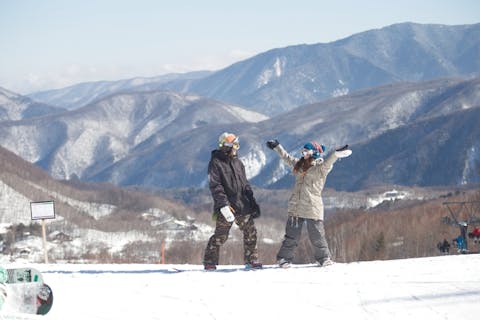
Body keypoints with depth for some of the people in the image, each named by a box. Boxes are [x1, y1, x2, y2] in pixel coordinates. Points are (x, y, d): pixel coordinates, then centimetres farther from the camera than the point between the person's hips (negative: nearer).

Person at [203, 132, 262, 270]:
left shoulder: (238, 163, 16)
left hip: (243, 206, 6)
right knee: (220, 235, -5)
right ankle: (209, 261, 6)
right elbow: (215, 186, -13)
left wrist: (252, 202, 17)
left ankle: (251, 259, 14)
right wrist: (224, 205, -22)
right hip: (226, 207, -6)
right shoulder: (215, 163, -5)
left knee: (250, 232, 3)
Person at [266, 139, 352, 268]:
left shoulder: (320, 167, -4)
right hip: (296, 207, 5)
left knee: (317, 235, 1)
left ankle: (324, 258, 16)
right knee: (291, 235, 10)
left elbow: (327, 163, -24)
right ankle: (284, 258, 18)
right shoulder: (299, 164, 14)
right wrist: (277, 146, 37)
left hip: (313, 208, -5)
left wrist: (337, 154, -41)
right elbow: (286, 157, 28)